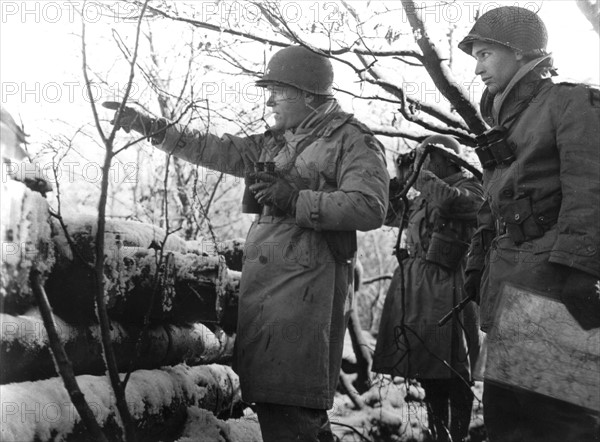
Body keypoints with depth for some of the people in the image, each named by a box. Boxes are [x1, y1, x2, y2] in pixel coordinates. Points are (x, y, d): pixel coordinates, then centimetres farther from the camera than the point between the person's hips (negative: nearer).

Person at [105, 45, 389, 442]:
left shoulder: (353, 140, -1)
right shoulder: (275, 143, 22)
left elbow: (370, 207, -14)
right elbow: (216, 149, 25)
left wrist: (294, 200, -15)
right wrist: (149, 126, 21)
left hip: (306, 286, -8)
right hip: (262, 284, 8)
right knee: (271, 400, 8)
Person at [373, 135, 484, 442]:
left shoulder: (468, 187, -1)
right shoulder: (422, 197, 19)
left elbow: (448, 201, -23)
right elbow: (389, 215, 24)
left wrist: (421, 173, -9)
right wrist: (400, 180, 13)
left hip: (445, 286, -7)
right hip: (413, 282, 7)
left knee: (453, 370, -5)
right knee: (426, 369, 11)